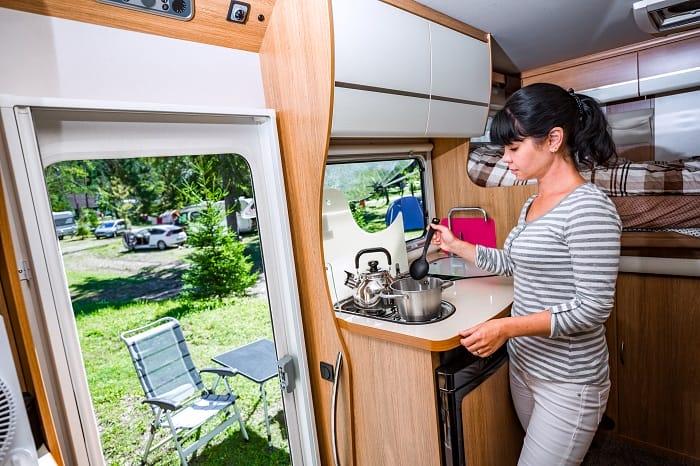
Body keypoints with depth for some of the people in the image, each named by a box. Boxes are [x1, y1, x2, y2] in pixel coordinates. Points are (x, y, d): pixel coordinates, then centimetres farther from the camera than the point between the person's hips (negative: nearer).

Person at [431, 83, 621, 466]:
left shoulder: (589, 208, -20)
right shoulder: (532, 204, 6)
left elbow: (593, 308, -21)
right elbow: (510, 263, 16)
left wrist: (508, 327, -25)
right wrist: (455, 245, 15)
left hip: (568, 383, -7)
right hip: (524, 365, 8)